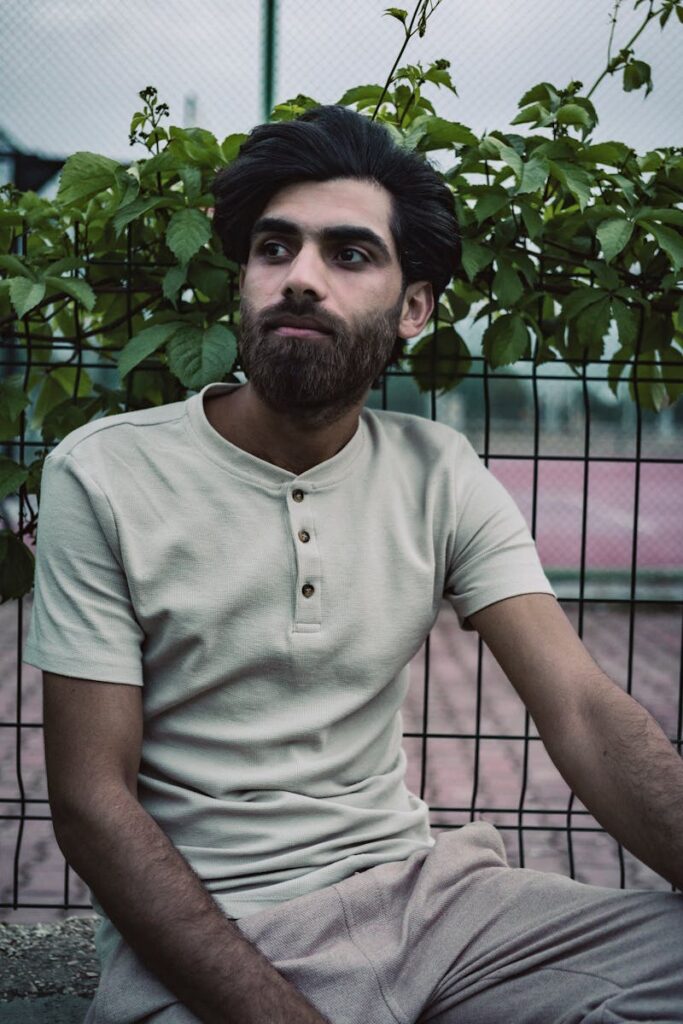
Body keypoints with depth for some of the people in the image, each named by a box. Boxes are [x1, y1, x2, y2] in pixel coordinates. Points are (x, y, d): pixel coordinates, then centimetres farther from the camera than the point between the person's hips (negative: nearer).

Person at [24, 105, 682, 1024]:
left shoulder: (441, 475, 3)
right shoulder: (106, 474, -7)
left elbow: (585, 714, -5)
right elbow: (92, 802, -9)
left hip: (417, 883, 4)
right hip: (201, 935, -3)